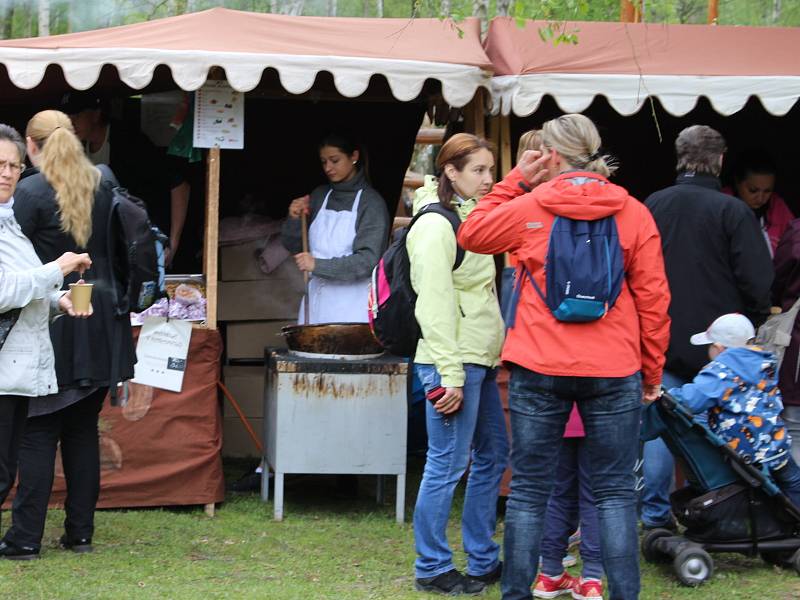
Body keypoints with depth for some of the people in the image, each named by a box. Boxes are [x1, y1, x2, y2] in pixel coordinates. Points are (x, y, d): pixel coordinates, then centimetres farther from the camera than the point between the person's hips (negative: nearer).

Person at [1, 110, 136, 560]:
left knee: (39, 431, 0)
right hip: (100, 326, 5)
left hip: (50, 323, -5)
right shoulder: (103, 185, 6)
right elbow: (123, 250, 13)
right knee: (84, 429, 11)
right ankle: (81, 531, 14)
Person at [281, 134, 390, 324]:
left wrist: (318, 265, -20)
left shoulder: (371, 203, -5)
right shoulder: (319, 196, 13)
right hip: (317, 303, 5)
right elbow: (293, 246, 18)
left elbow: (367, 261, -14)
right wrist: (294, 220, -2)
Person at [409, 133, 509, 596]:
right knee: (447, 466, -5)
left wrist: (491, 358, 15)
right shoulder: (435, 226, -13)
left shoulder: (470, 219, 16)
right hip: (452, 361, -10)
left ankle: (483, 561, 24)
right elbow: (435, 306, -18)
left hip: (480, 360, 10)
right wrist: (451, 376, -21)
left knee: (493, 455, 15)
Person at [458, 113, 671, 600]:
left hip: (539, 369, 0)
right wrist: (653, 372, 9)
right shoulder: (634, 213, 0)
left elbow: (471, 235, 16)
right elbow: (653, 299, 1)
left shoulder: (528, 207, -2)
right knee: (615, 491, 6)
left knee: (529, 490, 8)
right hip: (614, 372, 0)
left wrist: (515, 183, 15)